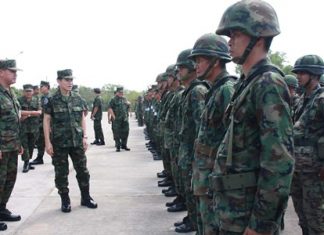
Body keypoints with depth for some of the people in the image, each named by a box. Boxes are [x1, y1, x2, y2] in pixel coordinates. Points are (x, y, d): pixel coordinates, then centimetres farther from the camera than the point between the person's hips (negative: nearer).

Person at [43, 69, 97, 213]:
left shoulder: (78, 99, 6)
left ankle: (86, 198, 22)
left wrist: (84, 137, 3)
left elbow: (82, 119, 10)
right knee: (61, 173, 6)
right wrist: (47, 142, -9)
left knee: (83, 170, 8)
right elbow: (46, 121, -3)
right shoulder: (52, 100, -4)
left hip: (77, 141, 3)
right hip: (59, 143, -3)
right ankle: (65, 201, 19)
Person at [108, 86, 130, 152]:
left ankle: (124, 145, 20)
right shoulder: (113, 100, -4)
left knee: (125, 132, 7)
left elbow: (128, 108, 22)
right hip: (116, 120, -5)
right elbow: (110, 108, -10)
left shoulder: (125, 99, 14)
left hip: (124, 119, 5)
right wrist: (114, 117, -16)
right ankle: (118, 146, 6)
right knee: (117, 133, -1)